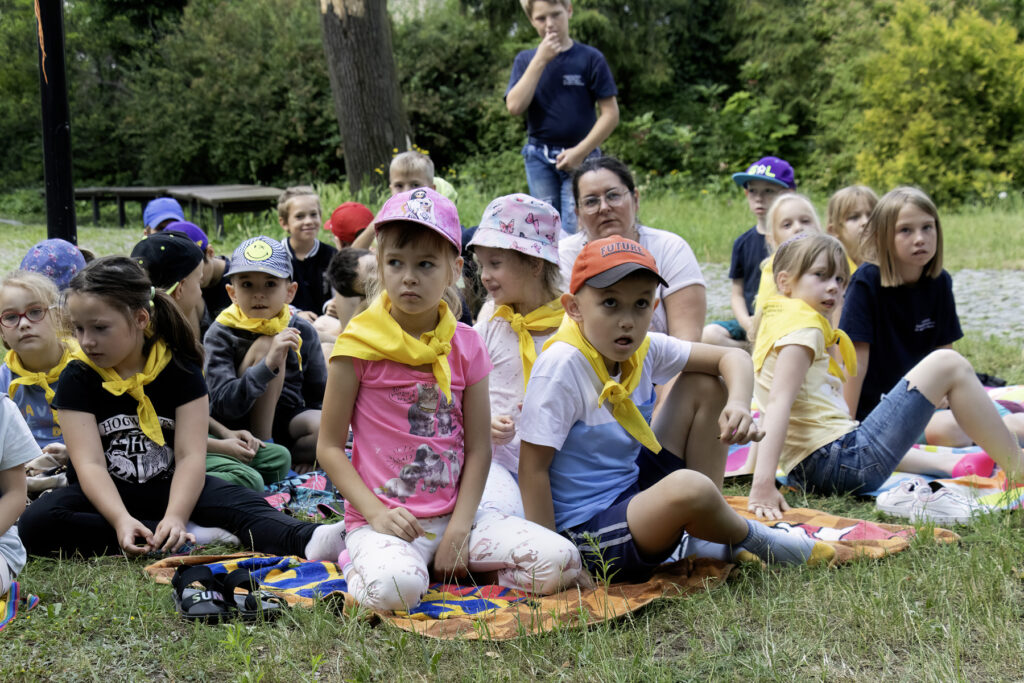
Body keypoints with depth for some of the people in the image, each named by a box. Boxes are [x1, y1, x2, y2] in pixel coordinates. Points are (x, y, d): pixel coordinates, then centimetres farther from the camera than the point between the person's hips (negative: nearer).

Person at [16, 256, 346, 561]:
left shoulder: (180, 370, -7)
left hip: (169, 487, 0)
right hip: (106, 495, 0)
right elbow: (89, 463, -16)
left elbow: (191, 456, -15)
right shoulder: (77, 378, -7)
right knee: (35, 524, -30)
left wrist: (175, 516, -34)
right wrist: (122, 520, -35)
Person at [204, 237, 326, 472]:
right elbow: (223, 404, -24)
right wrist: (268, 364, -39)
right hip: (241, 429, -3)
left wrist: (315, 451, -4)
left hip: (287, 424, 3)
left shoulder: (303, 332, 0)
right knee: (265, 344, -23)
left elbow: (318, 397, 10)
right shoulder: (221, 334, -11)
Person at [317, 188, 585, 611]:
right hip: (386, 518, -4)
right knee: (394, 587, -38)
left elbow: (478, 447, 5)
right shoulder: (360, 343, -5)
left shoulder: (465, 346, 5)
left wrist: (458, 530, -7)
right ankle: (363, 558, -4)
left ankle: (450, 563, 3)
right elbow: (329, 446, -2)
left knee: (560, 561, -14)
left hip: (452, 516, 5)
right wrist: (375, 513, -14)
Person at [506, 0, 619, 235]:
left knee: (573, 231, -10)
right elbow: (514, 107, -7)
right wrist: (540, 61, -9)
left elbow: (610, 113, -2)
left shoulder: (590, 58, -1)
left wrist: (580, 151, -11)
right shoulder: (525, 60, 8)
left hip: (580, 157, -3)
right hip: (539, 158, 3)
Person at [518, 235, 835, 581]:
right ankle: (749, 537, 0)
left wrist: (739, 404, -15)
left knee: (704, 386, 10)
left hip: (635, 487, 9)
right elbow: (533, 468, -22)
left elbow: (732, 357, 7)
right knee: (687, 487, -37)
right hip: (591, 534, -8)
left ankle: (709, 535, 8)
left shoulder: (644, 349, -2)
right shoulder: (561, 365, -23)